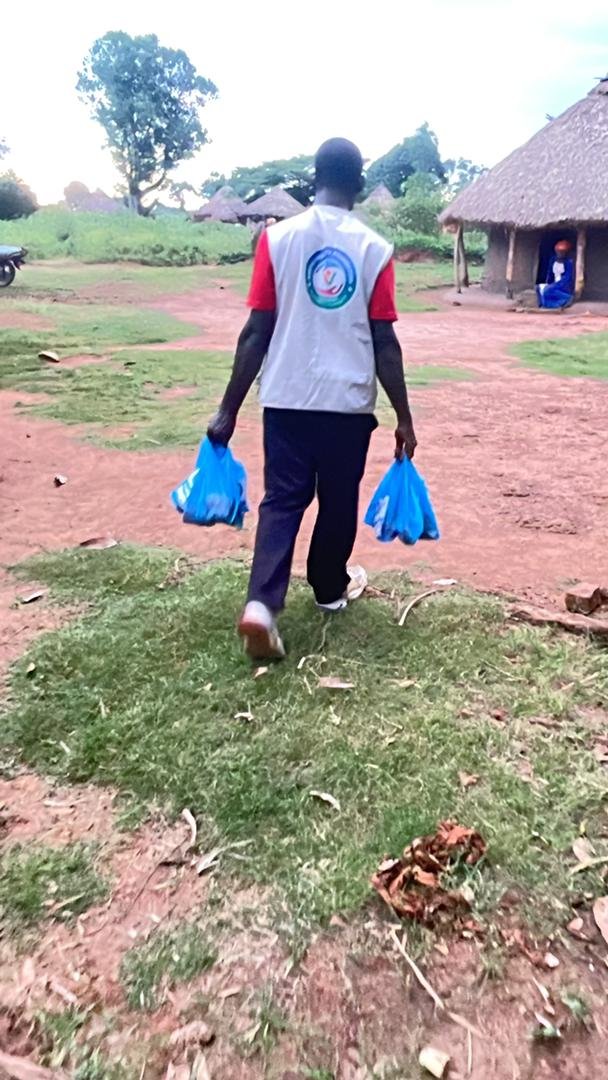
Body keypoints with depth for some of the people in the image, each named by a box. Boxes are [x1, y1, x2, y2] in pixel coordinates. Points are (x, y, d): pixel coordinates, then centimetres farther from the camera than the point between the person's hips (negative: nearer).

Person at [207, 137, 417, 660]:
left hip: (288, 398, 0)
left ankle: (262, 604, -10)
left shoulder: (278, 237, -3)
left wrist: (229, 409, 0)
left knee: (282, 500, 7)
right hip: (350, 401, 0)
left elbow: (257, 332, -5)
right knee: (338, 501, 16)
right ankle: (330, 588, 34)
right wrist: (404, 417, 3)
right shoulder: (374, 248, -3)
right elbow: (384, 342, -4)